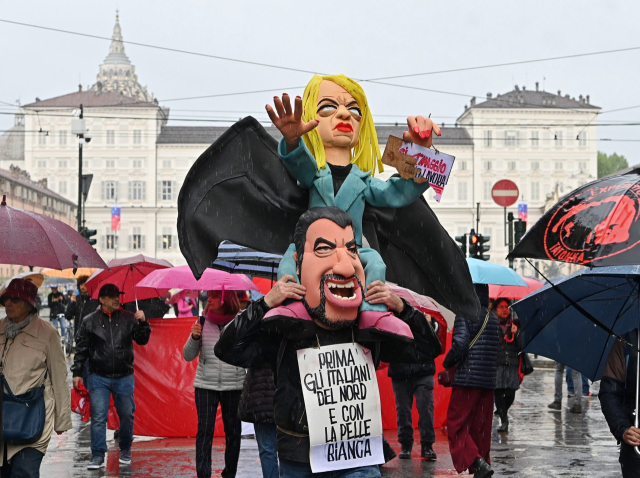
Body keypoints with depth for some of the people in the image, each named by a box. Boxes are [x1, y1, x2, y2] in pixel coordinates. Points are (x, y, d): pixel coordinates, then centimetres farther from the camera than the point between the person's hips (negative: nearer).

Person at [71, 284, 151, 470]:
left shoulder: (128, 318, 4)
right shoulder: (90, 321, 1)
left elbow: (142, 340, 6)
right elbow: (81, 349, 4)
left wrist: (143, 323, -10)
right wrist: (77, 372, 1)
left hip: (124, 377, 1)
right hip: (99, 378, -1)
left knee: (127, 415, 9)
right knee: (98, 417, -5)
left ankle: (125, 451, 28)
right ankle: (98, 456, 2)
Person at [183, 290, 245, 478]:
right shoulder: (203, 323, 1)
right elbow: (188, 356, 3)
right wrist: (194, 337, -13)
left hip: (234, 386, 0)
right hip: (206, 386, 1)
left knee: (233, 430, 8)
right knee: (204, 431, -5)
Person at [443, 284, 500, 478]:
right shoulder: (493, 318, 15)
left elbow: (460, 345, -16)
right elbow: (495, 349, 15)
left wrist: (447, 363, 0)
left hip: (467, 380, -7)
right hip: (488, 381, 7)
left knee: (456, 425, -3)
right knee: (481, 427, 13)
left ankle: (476, 461, -18)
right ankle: (484, 460, 12)